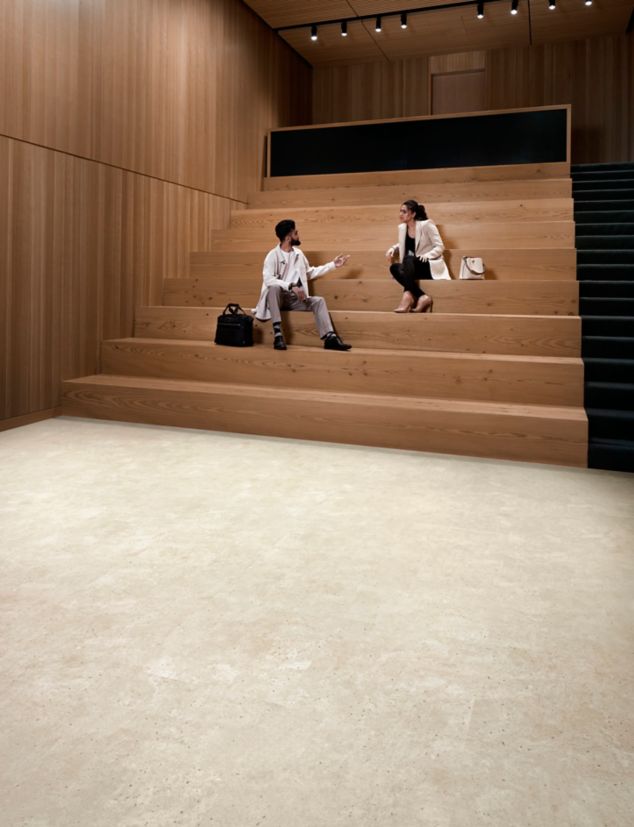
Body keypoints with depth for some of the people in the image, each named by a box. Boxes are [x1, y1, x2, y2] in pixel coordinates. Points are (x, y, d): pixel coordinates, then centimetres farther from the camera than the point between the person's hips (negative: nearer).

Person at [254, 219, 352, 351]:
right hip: (277, 298, -5)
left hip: (294, 299, 5)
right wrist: (291, 286, -35)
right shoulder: (273, 255, -10)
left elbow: (310, 272, 24)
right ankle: (278, 334, -39)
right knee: (274, 288, -38)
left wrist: (333, 265, 20)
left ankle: (330, 338, -31)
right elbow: (268, 279, -25)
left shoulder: (298, 254, 11)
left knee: (318, 300, -18)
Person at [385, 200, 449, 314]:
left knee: (408, 259, -34)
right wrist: (392, 248, 8)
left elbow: (440, 247, -9)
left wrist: (426, 256, -25)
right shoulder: (402, 227, 9)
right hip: (413, 268, 6)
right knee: (394, 268, -25)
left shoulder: (426, 225, -8)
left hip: (431, 266, -6)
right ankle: (422, 297, -37)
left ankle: (408, 296, -45)